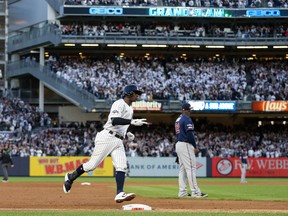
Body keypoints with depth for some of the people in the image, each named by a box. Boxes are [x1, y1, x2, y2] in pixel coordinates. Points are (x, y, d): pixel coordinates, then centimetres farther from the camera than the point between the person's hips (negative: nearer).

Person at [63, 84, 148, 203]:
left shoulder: (129, 108, 19)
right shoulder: (119, 104, -10)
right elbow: (114, 121, -28)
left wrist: (127, 133, 13)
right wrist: (133, 122, -35)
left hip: (118, 141, 9)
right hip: (107, 138, -9)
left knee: (122, 166, -10)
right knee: (93, 164, -4)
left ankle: (119, 194, -20)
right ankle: (70, 177, 17)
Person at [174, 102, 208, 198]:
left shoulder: (178, 119, 17)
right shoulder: (187, 119, -11)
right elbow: (190, 134, -19)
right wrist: (195, 147, -14)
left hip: (178, 144, 9)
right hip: (185, 144, -9)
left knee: (182, 169, 10)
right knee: (191, 168, -11)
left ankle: (182, 192, 8)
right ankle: (195, 192, -15)